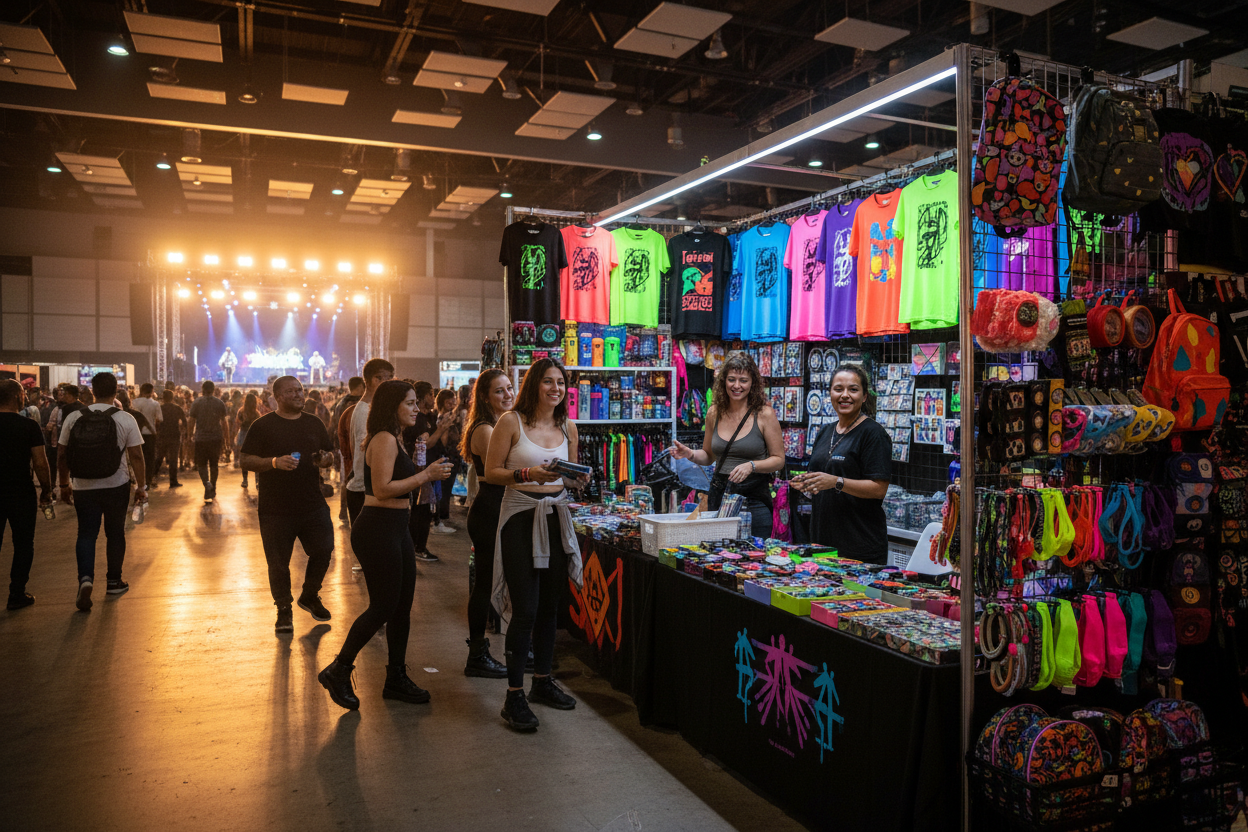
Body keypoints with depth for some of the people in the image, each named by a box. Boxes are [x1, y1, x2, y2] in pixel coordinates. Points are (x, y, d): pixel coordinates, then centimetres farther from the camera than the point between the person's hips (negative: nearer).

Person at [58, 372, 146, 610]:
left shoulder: (73, 418, -3)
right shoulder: (125, 419, -8)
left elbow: (61, 454, 3)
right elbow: (136, 456, -9)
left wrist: (65, 482, 16)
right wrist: (141, 486, 0)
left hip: (83, 487, 1)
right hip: (116, 486, -1)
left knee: (86, 533, 11)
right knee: (115, 533, 13)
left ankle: (85, 577, -10)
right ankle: (114, 581, 24)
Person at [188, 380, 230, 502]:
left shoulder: (197, 403, -4)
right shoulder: (220, 403, 1)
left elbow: (191, 421, -2)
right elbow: (224, 422, 4)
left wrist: (190, 434, 13)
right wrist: (225, 437, 14)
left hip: (201, 438, -2)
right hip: (216, 437, 2)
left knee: (202, 464, 6)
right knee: (214, 465, 12)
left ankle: (207, 482, -22)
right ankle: (212, 492, 20)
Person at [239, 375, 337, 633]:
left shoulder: (314, 423, 10)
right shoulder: (263, 425, -2)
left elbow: (329, 455, 18)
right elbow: (246, 461, -6)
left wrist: (326, 459, -6)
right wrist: (275, 462, -22)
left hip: (313, 504, 4)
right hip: (275, 508, -3)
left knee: (323, 550, 7)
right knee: (278, 562, 5)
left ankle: (310, 596, 31)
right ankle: (284, 610, 22)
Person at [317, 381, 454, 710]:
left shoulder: (393, 439, 17)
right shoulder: (384, 440, -15)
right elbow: (382, 488, -22)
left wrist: (427, 474, 10)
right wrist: (425, 475, -19)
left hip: (395, 529, 10)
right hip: (377, 530, -10)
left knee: (402, 606, 12)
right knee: (383, 606, -4)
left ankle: (396, 678, 22)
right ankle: (338, 671, 12)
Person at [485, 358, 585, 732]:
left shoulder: (567, 427, 8)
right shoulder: (511, 422, -6)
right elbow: (491, 472, -7)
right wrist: (528, 474, -21)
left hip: (556, 516, 6)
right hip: (521, 516, -5)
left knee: (550, 605, 13)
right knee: (525, 610, -8)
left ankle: (542, 681, 29)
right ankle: (514, 696, 2)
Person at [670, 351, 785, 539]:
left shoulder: (764, 414, -5)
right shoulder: (715, 413, 6)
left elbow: (779, 459, -3)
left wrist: (751, 466, -19)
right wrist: (691, 454, -1)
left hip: (753, 498, -3)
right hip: (719, 495, 3)